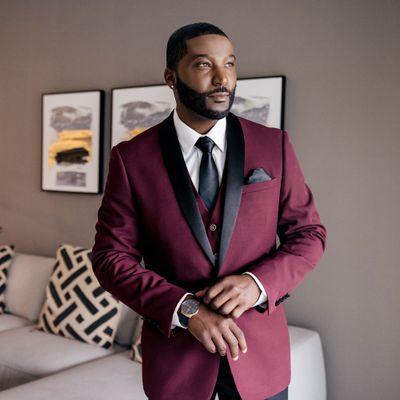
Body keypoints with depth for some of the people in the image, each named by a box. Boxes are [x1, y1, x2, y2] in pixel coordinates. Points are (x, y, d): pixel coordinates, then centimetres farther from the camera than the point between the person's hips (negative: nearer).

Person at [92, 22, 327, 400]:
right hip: (174, 350, -1)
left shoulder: (274, 145, -4)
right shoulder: (131, 157, -8)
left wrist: (258, 283, -17)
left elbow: (308, 234, 1)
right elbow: (111, 256, -7)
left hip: (261, 349, 2)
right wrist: (185, 309, -18)